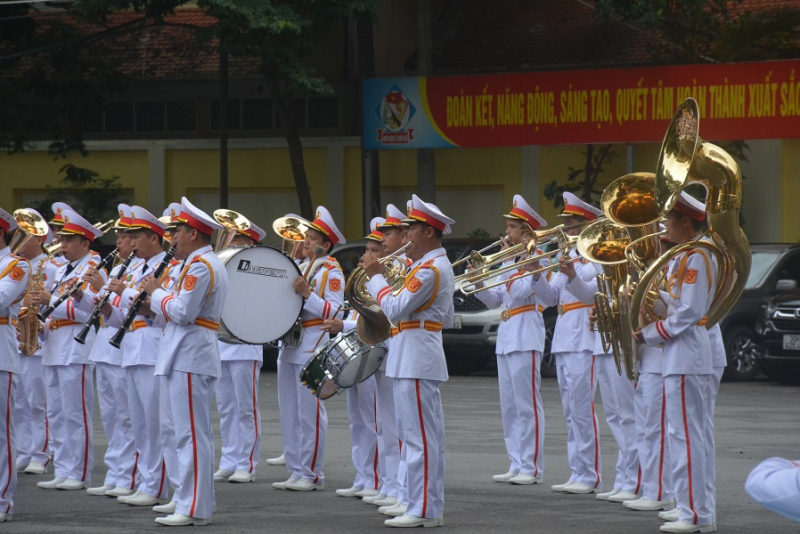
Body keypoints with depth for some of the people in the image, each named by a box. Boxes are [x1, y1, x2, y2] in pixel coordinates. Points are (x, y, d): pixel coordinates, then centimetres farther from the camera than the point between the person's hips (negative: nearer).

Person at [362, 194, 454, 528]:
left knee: (419, 438, -9)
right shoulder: (440, 265, 17)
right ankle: (433, 508, 15)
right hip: (424, 358, 11)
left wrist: (376, 276, -10)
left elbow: (395, 309, -22)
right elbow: (447, 320, 23)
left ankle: (422, 511, -9)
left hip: (415, 359, -11)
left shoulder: (428, 269, -16)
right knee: (429, 438, 12)